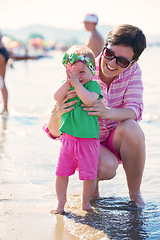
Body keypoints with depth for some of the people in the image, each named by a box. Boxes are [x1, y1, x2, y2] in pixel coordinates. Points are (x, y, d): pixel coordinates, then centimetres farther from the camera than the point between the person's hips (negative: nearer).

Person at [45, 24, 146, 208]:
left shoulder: (132, 71, -12)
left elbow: (134, 110, -22)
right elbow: (55, 132, -20)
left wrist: (109, 112, -45)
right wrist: (56, 115, -46)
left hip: (116, 140, 2)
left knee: (131, 128, -32)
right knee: (106, 168, -34)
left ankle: (135, 193, -12)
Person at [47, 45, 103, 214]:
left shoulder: (93, 85, -4)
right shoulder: (67, 85, 7)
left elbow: (89, 100, -25)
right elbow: (57, 97, -12)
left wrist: (76, 83, -24)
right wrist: (68, 81, -21)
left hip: (89, 140, -3)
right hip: (68, 138, 3)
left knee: (89, 174, 2)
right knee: (61, 172, 5)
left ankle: (86, 201, 23)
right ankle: (61, 203, 21)